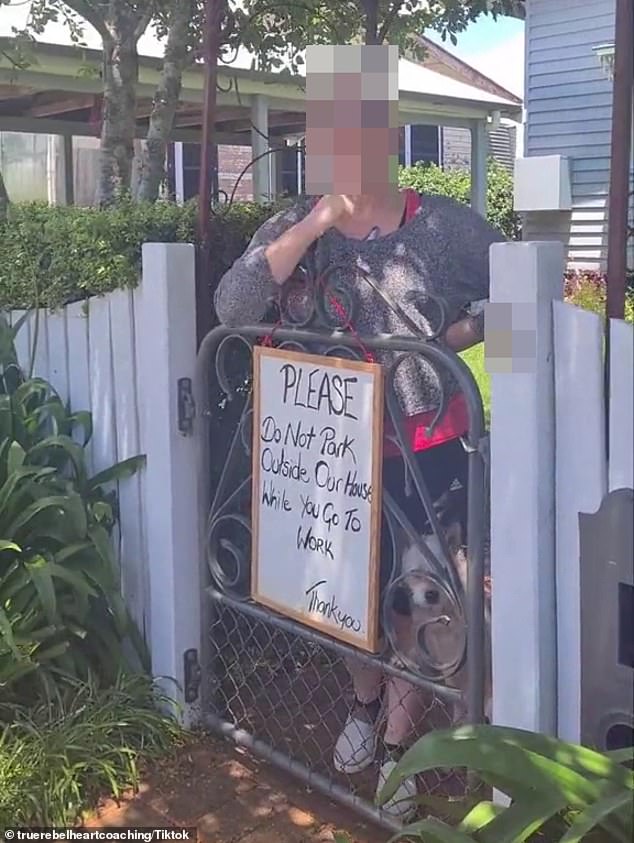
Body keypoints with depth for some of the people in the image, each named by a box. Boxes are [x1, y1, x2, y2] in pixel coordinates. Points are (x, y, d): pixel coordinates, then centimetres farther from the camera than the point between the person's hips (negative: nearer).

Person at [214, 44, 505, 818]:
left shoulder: (446, 226, -7)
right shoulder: (294, 225, -3)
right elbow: (232, 309, -18)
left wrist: (458, 334, -14)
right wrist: (314, 225, -24)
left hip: (426, 447, -2)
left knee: (414, 595, 8)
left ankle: (395, 748, 26)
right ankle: (364, 703, 45)